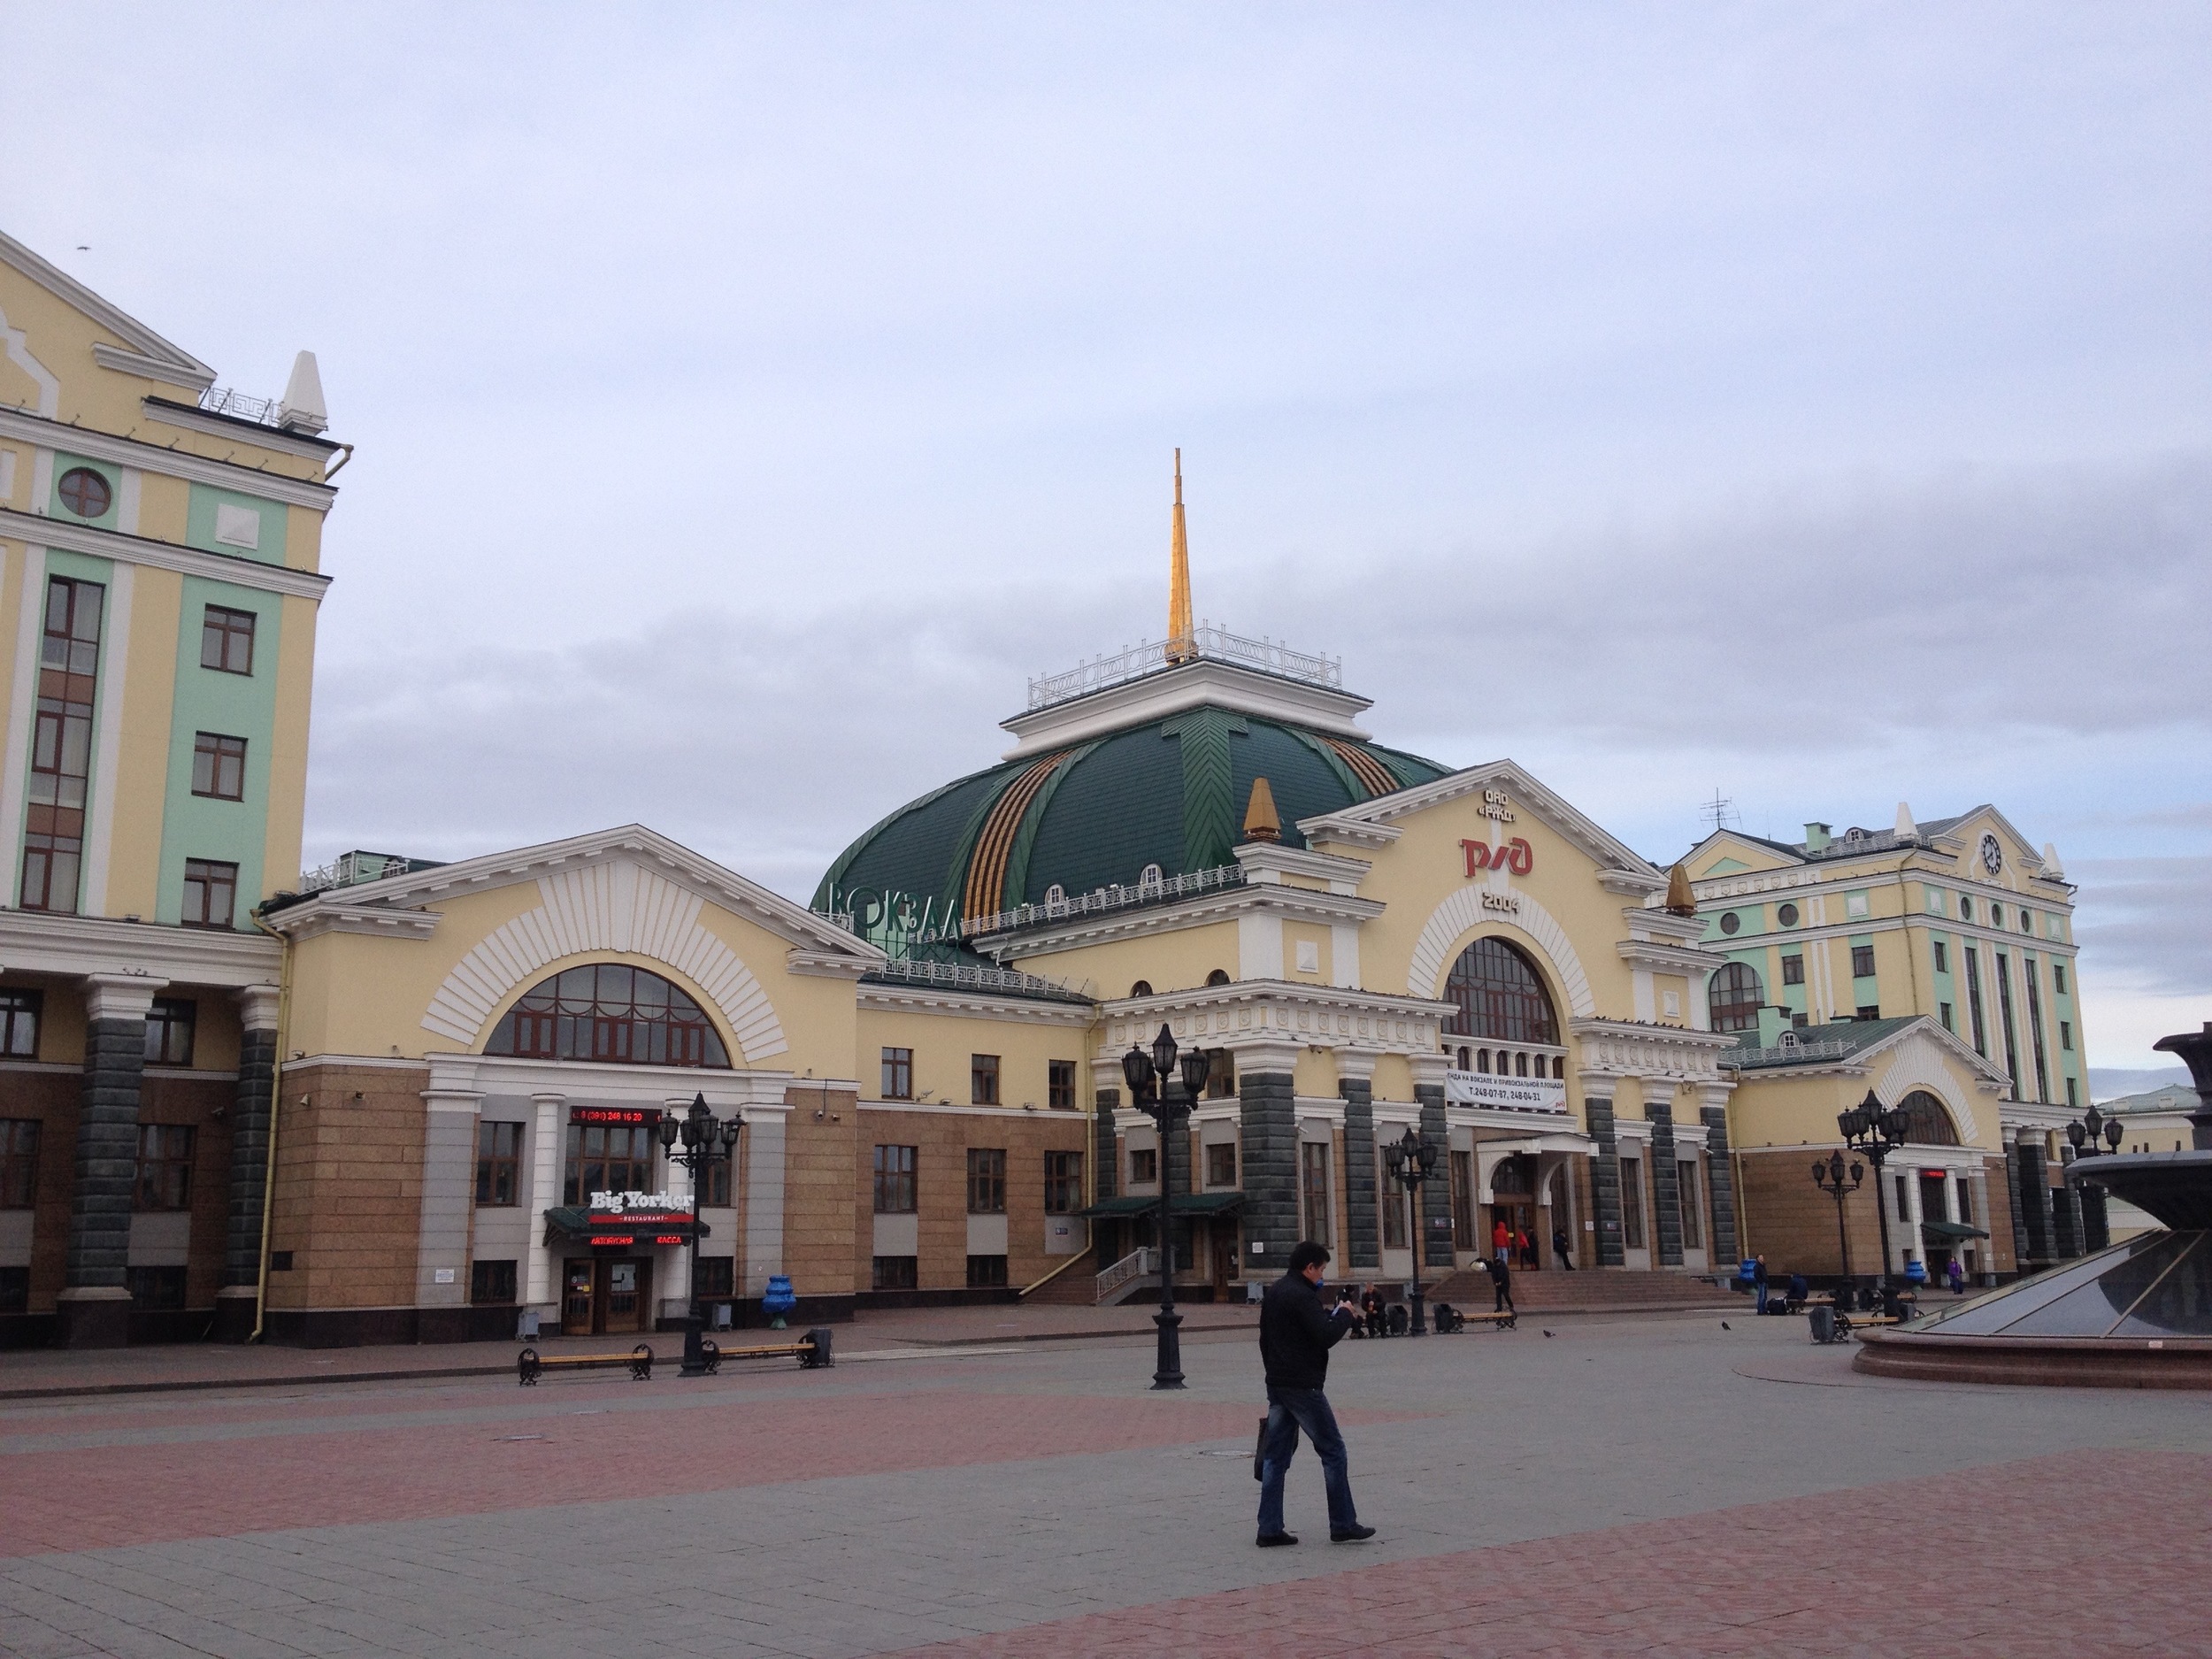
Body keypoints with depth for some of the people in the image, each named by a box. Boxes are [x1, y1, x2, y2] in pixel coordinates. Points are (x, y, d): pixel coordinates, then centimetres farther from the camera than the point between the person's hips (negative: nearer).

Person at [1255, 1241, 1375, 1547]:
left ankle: (1269, 1529, 8)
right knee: (1333, 1452, 1)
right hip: (1303, 1386, -9)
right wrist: (1344, 1314, -5)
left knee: (1276, 1456, 9)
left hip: (1276, 1385, 9)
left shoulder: (1272, 1293, 14)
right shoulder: (1302, 1296, -15)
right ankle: (1343, 1525, 5)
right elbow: (1326, 1336, -22)